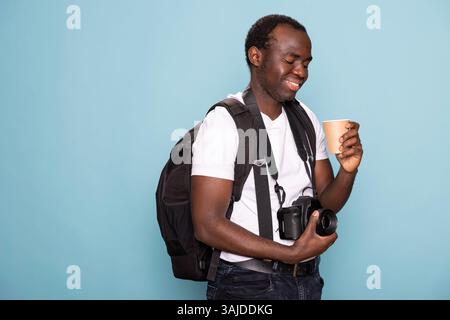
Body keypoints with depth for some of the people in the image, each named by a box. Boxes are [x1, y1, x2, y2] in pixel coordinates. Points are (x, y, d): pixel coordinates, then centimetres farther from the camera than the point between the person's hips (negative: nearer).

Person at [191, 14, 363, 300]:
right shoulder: (224, 123, -15)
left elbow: (327, 203, 6)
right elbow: (208, 225, -20)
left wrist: (348, 170, -14)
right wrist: (292, 253, -23)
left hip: (308, 278, 6)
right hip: (248, 285, -6)